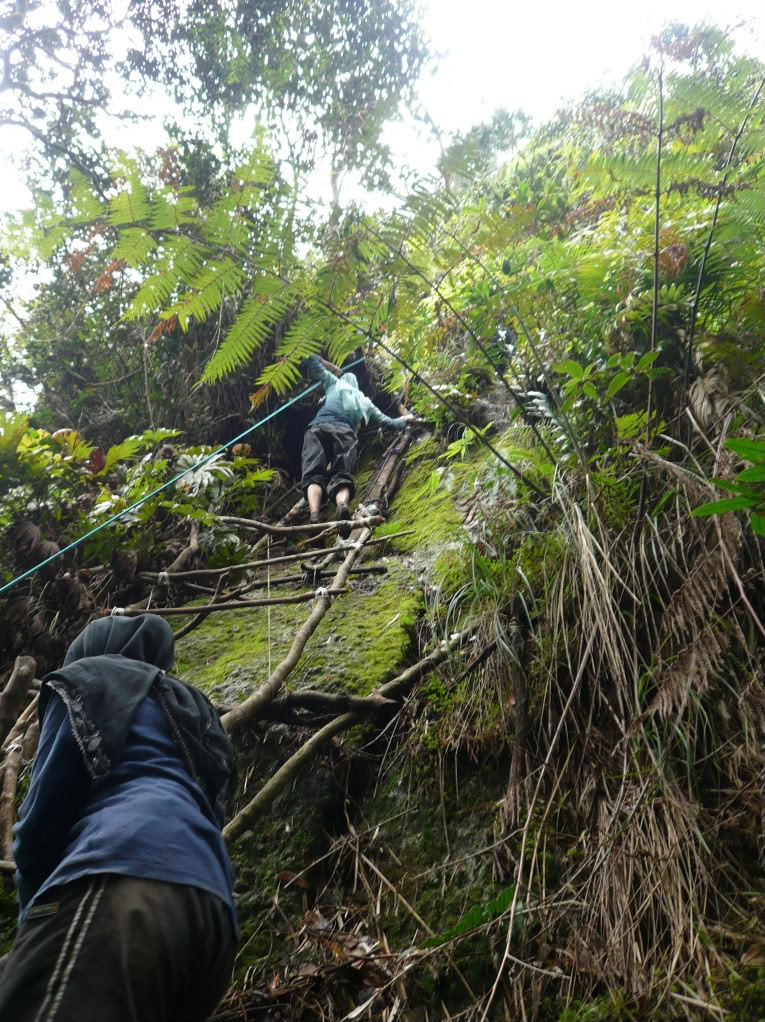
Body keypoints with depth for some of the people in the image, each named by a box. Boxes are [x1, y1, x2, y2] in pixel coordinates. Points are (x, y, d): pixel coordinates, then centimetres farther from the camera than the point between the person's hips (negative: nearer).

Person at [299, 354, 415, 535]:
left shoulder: (335, 383, 31)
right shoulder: (365, 401, 34)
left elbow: (313, 361, 36)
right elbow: (389, 423, 39)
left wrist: (332, 368, 54)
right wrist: (404, 420, 60)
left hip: (319, 428, -1)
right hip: (345, 433, 1)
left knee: (313, 475, -13)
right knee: (342, 477, -12)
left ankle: (314, 518, -40)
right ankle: (342, 505, -47)